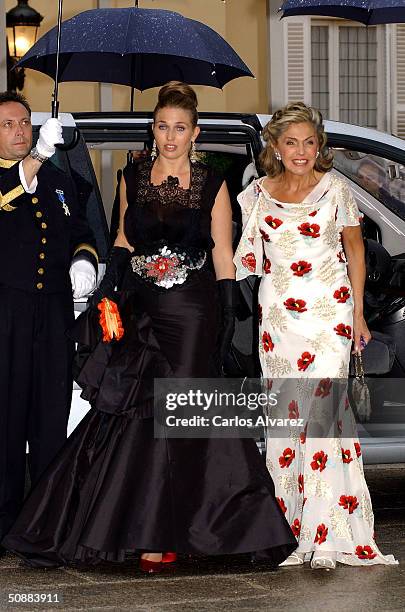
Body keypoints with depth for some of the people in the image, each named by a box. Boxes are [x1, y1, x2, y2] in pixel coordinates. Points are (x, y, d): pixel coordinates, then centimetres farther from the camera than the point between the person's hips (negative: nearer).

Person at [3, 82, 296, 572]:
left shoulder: (212, 186, 2)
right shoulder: (133, 178, 9)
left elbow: (222, 253, 3)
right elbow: (124, 241, 15)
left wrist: (228, 315, -1)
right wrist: (105, 294, 5)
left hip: (192, 311, -2)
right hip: (140, 309, 2)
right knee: (137, 411, -3)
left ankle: (159, 534, 4)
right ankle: (155, 532, 6)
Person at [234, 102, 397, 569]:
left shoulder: (335, 188, 1)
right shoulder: (259, 193, 8)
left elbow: (354, 248, 7)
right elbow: (248, 257, 17)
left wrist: (358, 312, 3)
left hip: (328, 311, -3)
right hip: (277, 315, 3)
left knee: (322, 410, -12)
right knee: (283, 413, 2)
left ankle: (326, 535, -12)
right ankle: (290, 520, 11)